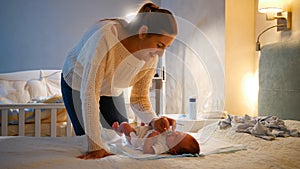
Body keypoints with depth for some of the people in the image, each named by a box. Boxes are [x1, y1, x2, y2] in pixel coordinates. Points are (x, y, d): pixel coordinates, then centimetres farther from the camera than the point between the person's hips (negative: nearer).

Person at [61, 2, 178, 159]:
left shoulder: (151, 58, -23)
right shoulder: (106, 37, -42)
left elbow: (139, 99, -13)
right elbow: (89, 93, -42)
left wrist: (154, 121, -35)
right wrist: (95, 146, -44)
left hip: (112, 91, 5)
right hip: (79, 85, -4)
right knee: (87, 138, -8)